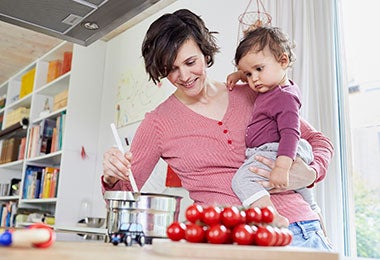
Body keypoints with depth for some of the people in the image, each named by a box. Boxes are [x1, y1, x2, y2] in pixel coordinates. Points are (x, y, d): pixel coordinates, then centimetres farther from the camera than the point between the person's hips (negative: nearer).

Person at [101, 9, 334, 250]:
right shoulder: (159, 122, 8)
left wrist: (310, 174, -3)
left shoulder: (252, 97, 11)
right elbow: (124, 195, 11)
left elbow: (318, 140, 18)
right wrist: (112, 178, -12)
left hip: (296, 227, 2)